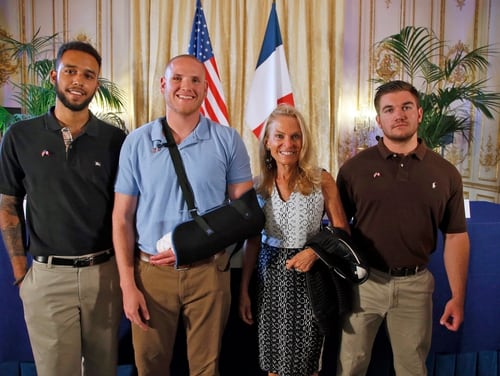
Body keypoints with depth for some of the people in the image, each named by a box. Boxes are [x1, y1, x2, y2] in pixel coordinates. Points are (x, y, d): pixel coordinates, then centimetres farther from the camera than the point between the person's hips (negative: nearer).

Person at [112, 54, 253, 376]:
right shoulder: (137, 142, 0)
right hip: (151, 271, 1)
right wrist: (128, 284, -3)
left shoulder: (228, 141, -3)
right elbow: (122, 219, 1)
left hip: (208, 270, -1)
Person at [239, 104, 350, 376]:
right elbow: (253, 241, 5)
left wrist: (314, 251, -20)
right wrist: (244, 290, 5)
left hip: (310, 274, -2)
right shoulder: (259, 185, 0)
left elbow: (341, 231, -1)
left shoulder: (321, 180, -6)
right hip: (271, 273, 2)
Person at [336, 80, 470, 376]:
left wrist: (458, 297, 1)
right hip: (363, 281, -1)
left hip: (415, 284, 2)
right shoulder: (355, 168, -5)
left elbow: (456, 236, 3)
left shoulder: (445, 172, 0)